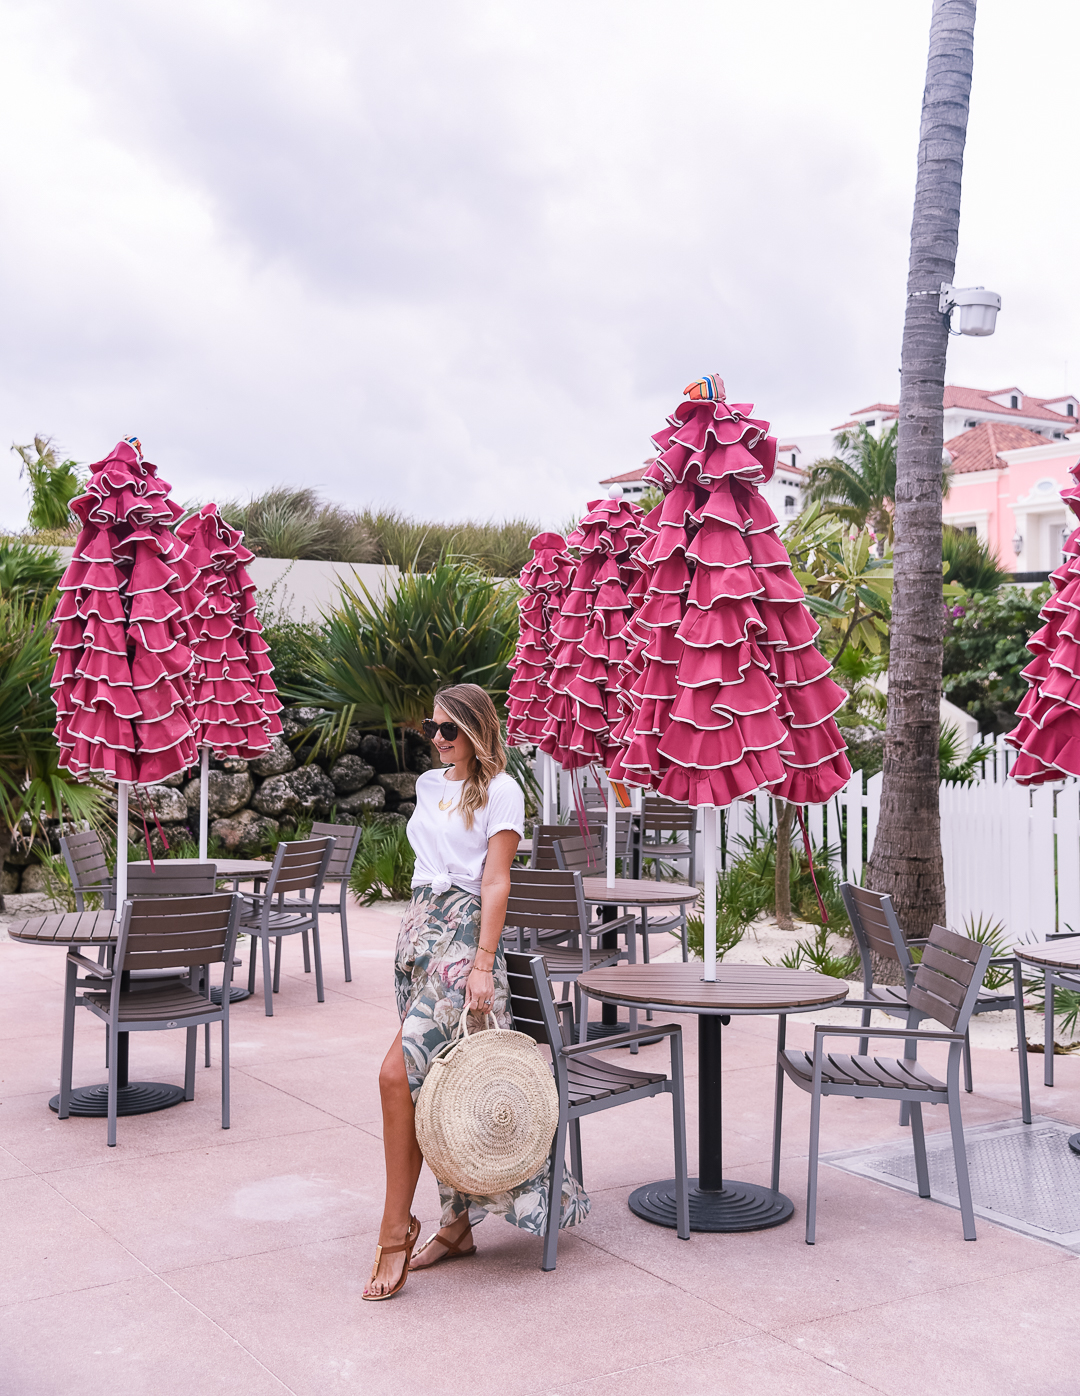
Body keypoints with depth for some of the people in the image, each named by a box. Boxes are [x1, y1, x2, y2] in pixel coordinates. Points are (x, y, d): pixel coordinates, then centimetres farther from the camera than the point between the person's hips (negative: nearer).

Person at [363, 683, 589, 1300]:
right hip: (419, 926, 7)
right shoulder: (429, 785, 17)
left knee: (400, 1074, -17)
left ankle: (397, 1227, -6)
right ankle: (457, 1225, 17)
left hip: (464, 934, -7)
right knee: (438, 1083, 7)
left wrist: (483, 964, -18)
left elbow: (495, 882, -11)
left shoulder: (501, 791, -5)